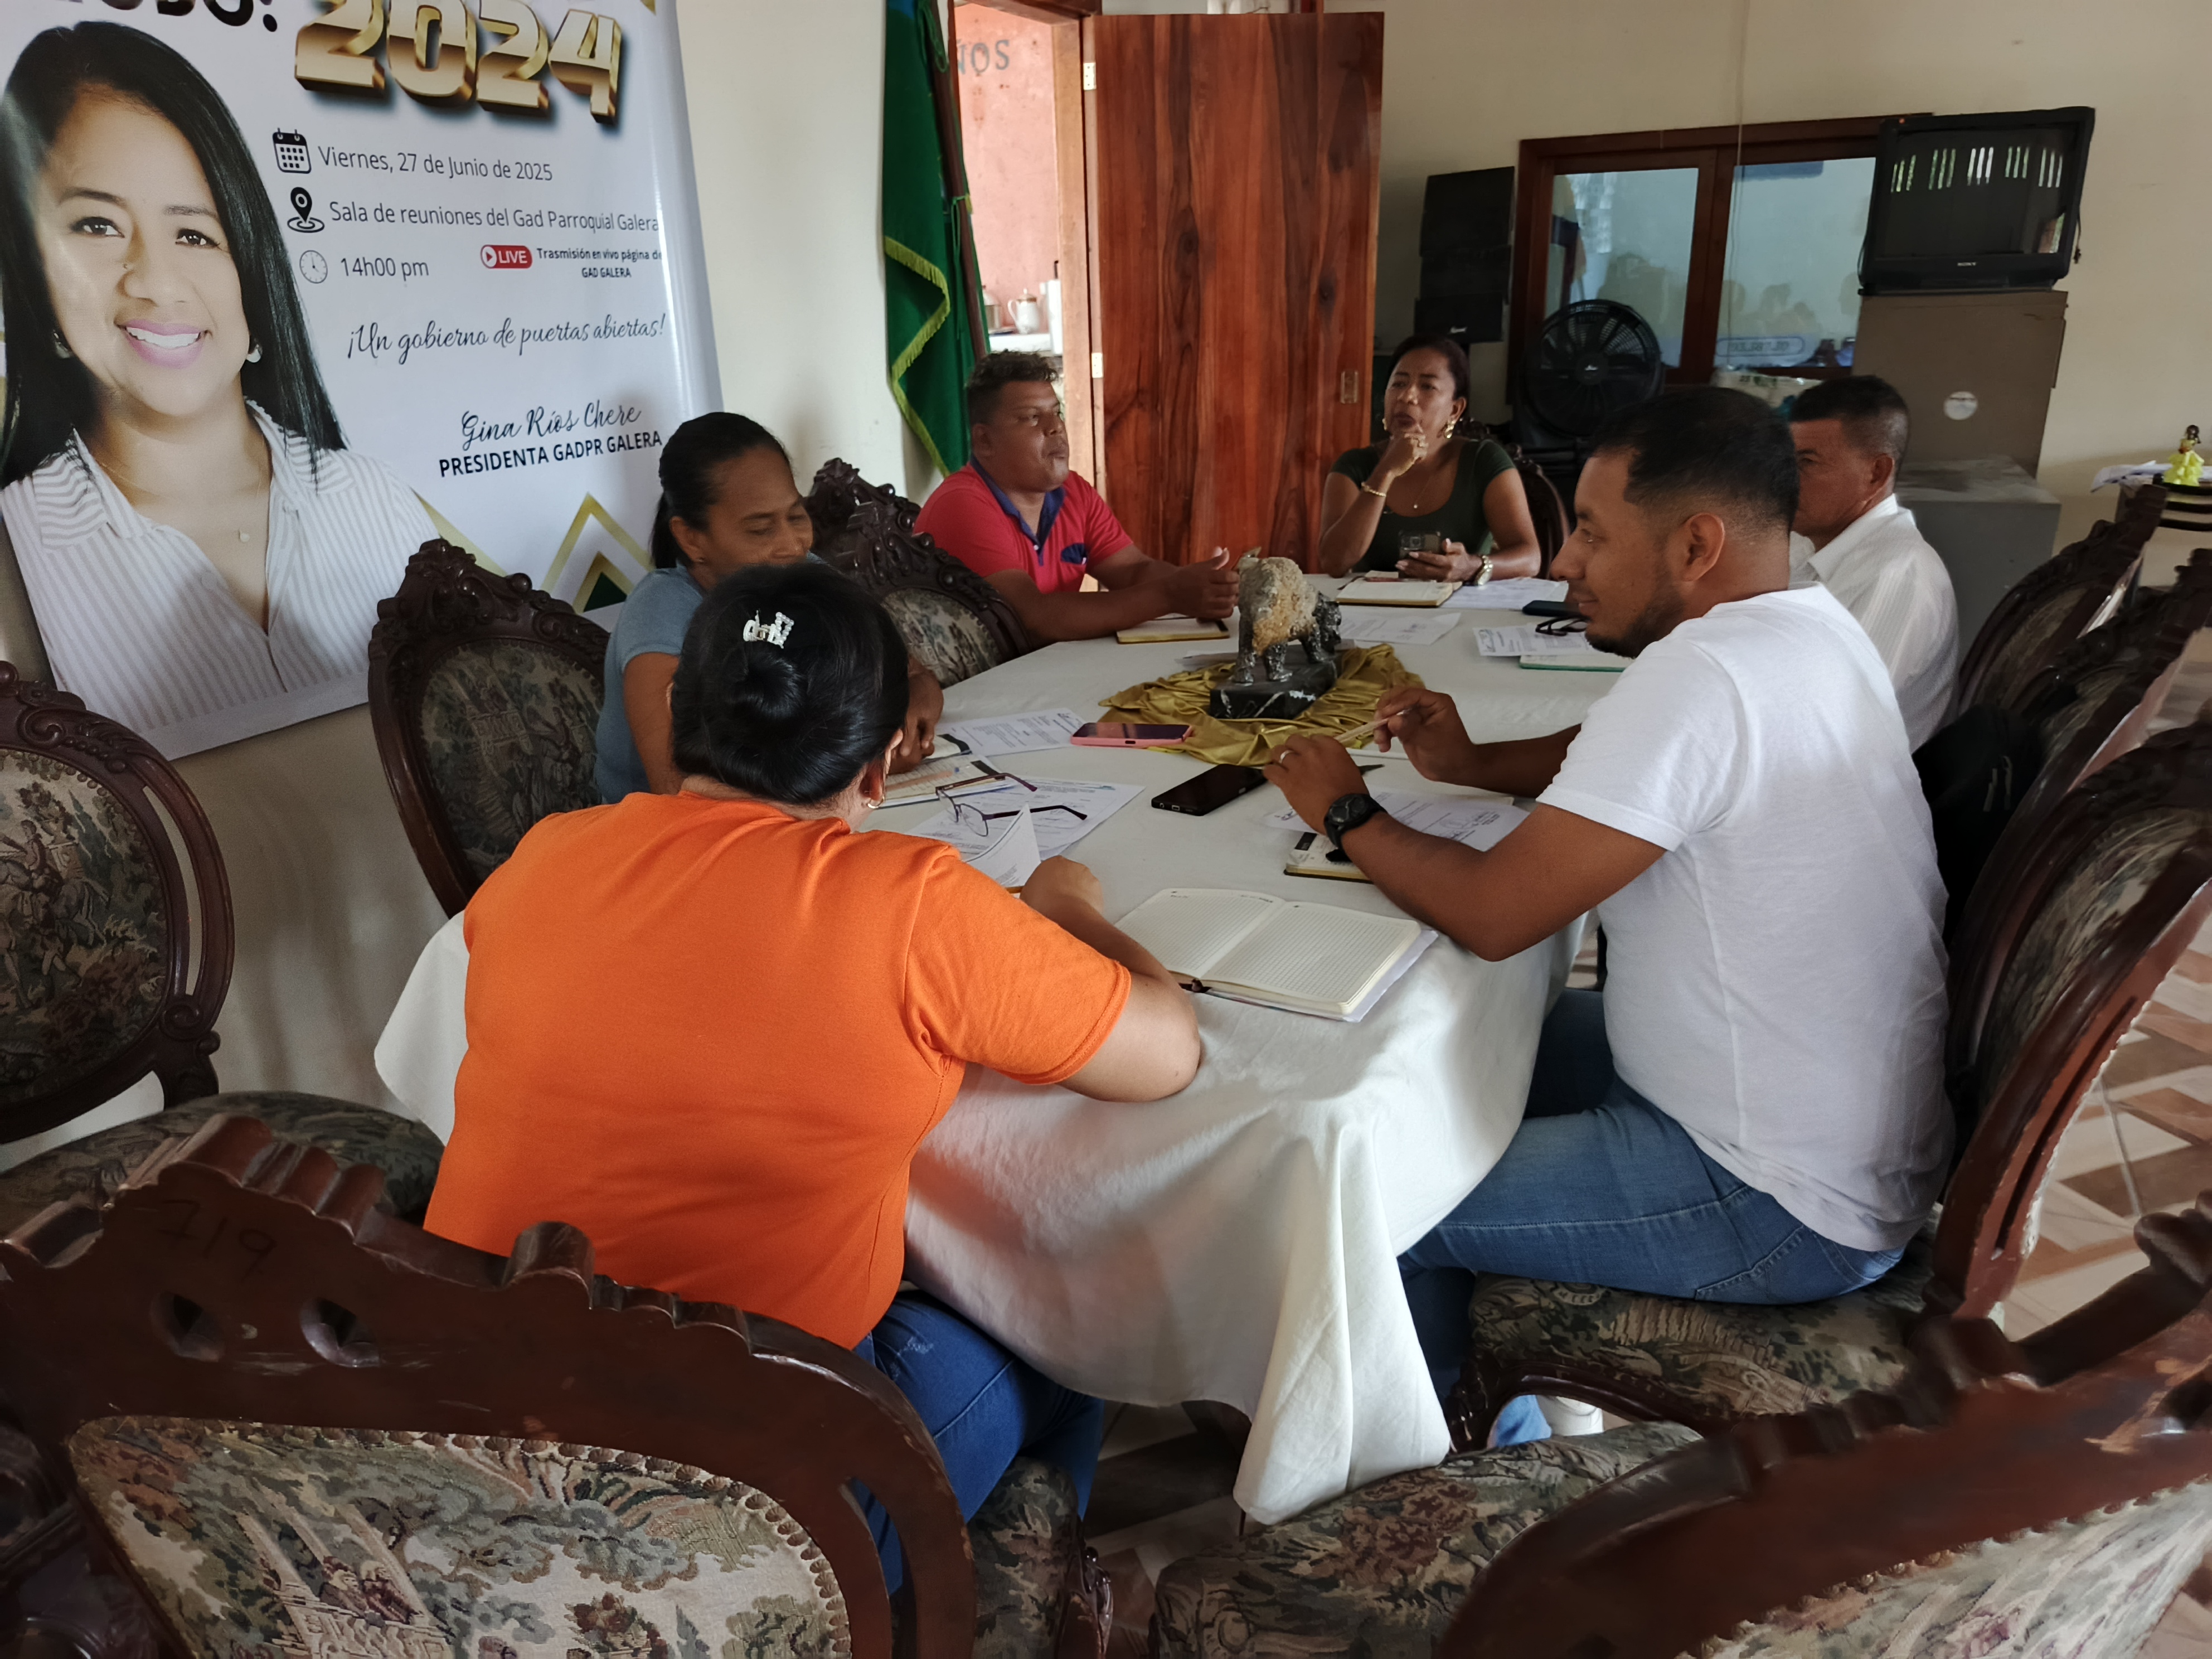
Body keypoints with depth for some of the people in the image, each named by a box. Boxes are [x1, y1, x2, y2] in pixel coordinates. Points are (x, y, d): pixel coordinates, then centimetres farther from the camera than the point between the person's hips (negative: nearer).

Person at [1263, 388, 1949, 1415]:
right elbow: (1628, 757, 20)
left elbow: (1490, 914, -26)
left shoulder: (1699, 675, -29)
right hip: (1842, 1124, 10)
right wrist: (1471, 765, 4)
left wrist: (1346, 814, -10)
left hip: (1789, 1209, -10)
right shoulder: (1808, 628, 3)